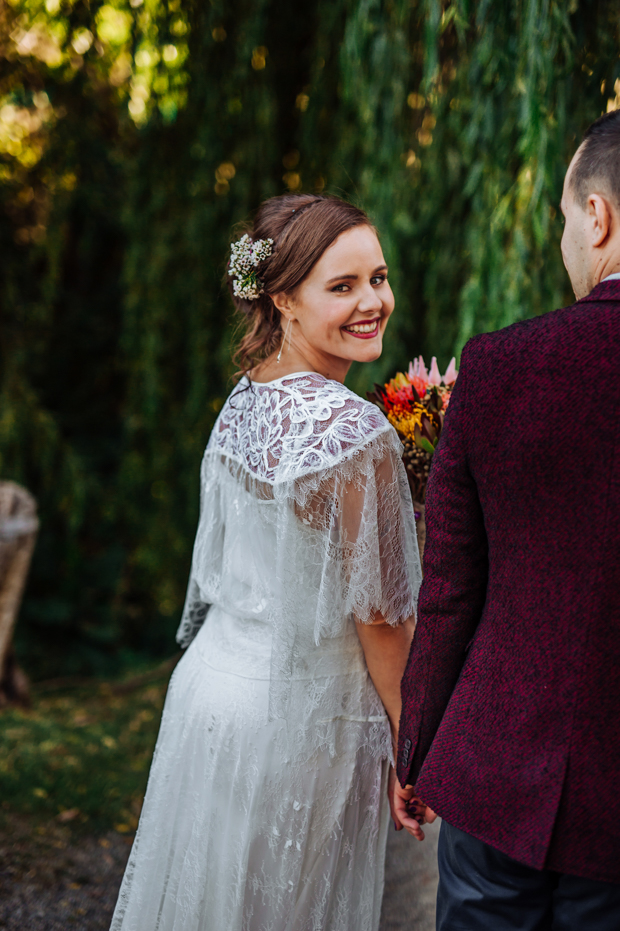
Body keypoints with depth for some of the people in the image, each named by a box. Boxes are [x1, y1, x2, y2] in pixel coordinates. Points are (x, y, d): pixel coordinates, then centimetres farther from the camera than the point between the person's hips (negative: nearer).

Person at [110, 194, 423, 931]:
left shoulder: (242, 403, 1)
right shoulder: (356, 434, -24)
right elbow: (379, 618, -19)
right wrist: (413, 745, -9)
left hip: (209, 679, 7)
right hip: (301, 722, -7)